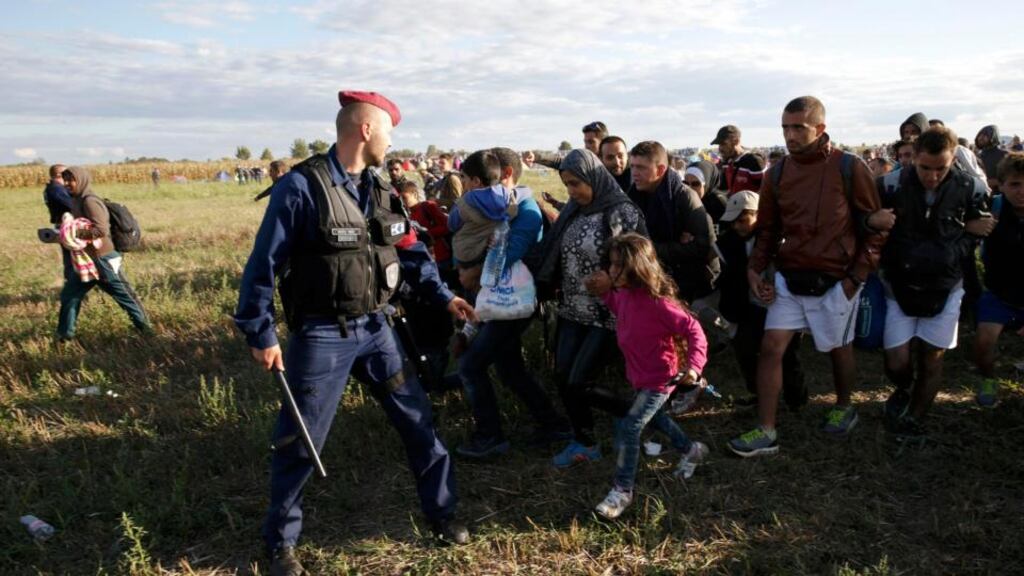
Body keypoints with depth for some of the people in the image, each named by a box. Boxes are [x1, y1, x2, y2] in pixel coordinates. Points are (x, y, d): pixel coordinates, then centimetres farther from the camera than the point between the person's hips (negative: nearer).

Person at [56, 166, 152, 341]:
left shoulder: (89, 201, -18)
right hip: (87, 261, 9)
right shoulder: (77, 201, 10)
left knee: (125, 295, 5)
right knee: (69, 294, 12)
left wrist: (74, 233, -23)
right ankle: (65, 333, 22)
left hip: (103, 260, -9)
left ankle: (144, 325, 18)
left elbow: (101, 230, -27)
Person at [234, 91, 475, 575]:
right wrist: (261, 335, -11)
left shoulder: (377, 189, 6)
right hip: (322, 336, -6)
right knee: (298, 443, 7)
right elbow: (263, 265, -13)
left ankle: (441, 512, 32)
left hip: (375, 328, 6)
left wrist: (444, 296, 3)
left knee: (418, 420, 11)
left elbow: (410, 250, 13)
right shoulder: (301, 186, -15)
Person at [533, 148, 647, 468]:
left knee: (578, 382, -6)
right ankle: (584, 443, 24)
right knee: (562, 377, 6)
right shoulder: (573, 210, 7)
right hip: (573, 311, 7)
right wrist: (545, 288, 2)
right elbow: (555, 255, 10)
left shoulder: (622, 212, -15)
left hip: (607, 314, -7)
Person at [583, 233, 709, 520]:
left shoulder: (658, 303, -29)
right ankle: (691, 450, 54)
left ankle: (622, 490, 2)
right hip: (639, 376, 9)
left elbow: (693, 330, -23)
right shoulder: (623, 294, -6)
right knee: (654, 417, 29)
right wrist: (605, 292, 3)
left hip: (659, 380, -9)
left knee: (628, 428, -13)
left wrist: (694, 365, -34)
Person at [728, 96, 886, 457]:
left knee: (838, 348, 15)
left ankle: (843, 409, 42)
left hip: (834, 282, -3)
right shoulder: (778, 173, 1)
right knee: (771, 347, -3)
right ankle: (765, 433, 4)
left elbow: (873, 227, -6)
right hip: (789, 278, 4)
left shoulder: (850, 168, -11)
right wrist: (755, 268, -5)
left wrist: (856, 277, -11)